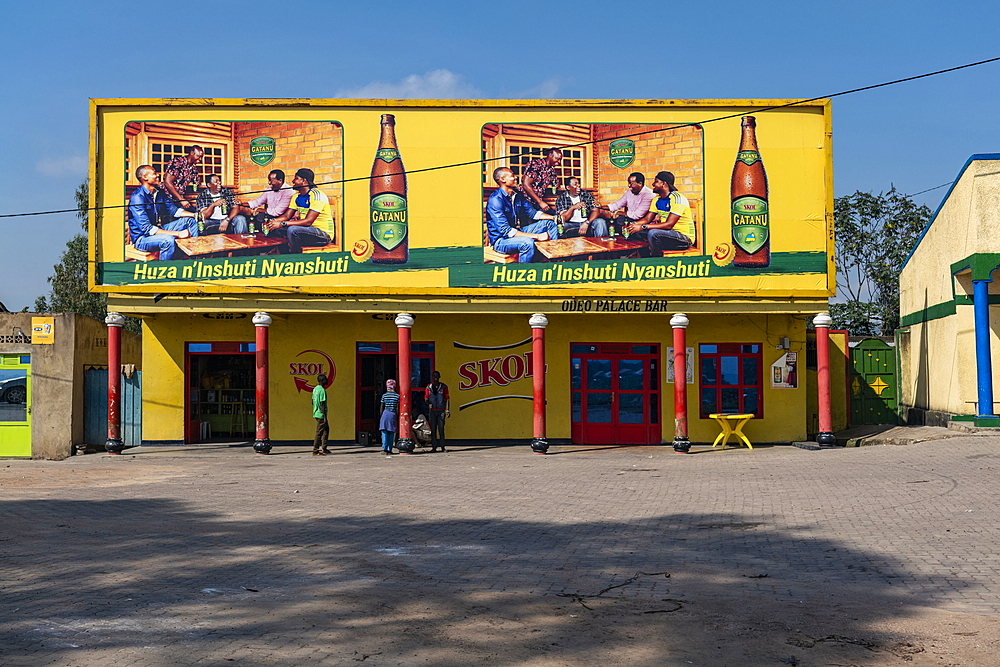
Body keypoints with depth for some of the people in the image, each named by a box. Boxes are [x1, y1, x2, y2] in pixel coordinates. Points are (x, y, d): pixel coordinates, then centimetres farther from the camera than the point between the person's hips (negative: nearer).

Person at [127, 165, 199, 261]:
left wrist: (195, 215, -7)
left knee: (190, 220, 7)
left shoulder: (159, 193, 6)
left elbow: (174, 210, 13)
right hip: (142, 238, -9)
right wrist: (177, 233, -31)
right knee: (168, 240, -39)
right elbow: (146, 229, -28)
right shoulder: (137, 197, -21)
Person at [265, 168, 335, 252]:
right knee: (275, 229, 1)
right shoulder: (296, 196, 9)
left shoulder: (316, 195, -18)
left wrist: (282, 223, -30)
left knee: (292, 229, -32)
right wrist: (273, 221, -13)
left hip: (324, 234, -8)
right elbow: (287, 216, 9)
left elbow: (308, 221, -26)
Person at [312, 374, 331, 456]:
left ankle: (324, 448, 22)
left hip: (316, 413, 10)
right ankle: (315, 451, -2)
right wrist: (325, 417, -19)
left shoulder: (315, 389, 11)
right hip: (321, 414, -10)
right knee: (319, 432, -5)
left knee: (326, 429, 19)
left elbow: (313, 402, 18)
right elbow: (322, 404, -20)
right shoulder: (322, 390, -17)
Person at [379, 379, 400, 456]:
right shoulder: (397, 396, -1)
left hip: (385, 414, 1)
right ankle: (389, 450, 5)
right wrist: (397, 417, 7)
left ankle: (384, 448, -9)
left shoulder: (384, 395, 3)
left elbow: (382, 407, 6)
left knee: (384, 432, 1)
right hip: (393, 415, -1)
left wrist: (381, 416, 16)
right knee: (391, 433, 5)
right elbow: (397, 408, -2)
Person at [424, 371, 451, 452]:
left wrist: (447, 410, 0)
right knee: (433, 429, 2)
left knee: (441, 429, -3)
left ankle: (442, 447, 2)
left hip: (441, 411, -1)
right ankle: (434, 447, 6)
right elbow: (426, 398, 10)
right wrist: (428, 404, -12)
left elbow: (447, 399, 6)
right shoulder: (429, 387, 9)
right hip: (432, 411, 1)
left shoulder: (444, 387, 5)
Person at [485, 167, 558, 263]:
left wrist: (554, 218, -6)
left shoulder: (517, 195, 5)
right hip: (501, 240, -9)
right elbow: (505, 231, -28)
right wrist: (537, 236, -31)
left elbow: (532, 212, 13)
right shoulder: (495, 199, -22)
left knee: (550, 223, 7)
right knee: (527, 242, -38)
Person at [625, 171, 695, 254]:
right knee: (635, 232, -1)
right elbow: (647, 219, 8)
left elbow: (669, 224, -26)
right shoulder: (657, 200, 9)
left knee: (653, 233, -32)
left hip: (684, 237, -8)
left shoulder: (677, 198, -19)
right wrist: (634, 224, -15)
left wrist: (643, 227, -30)